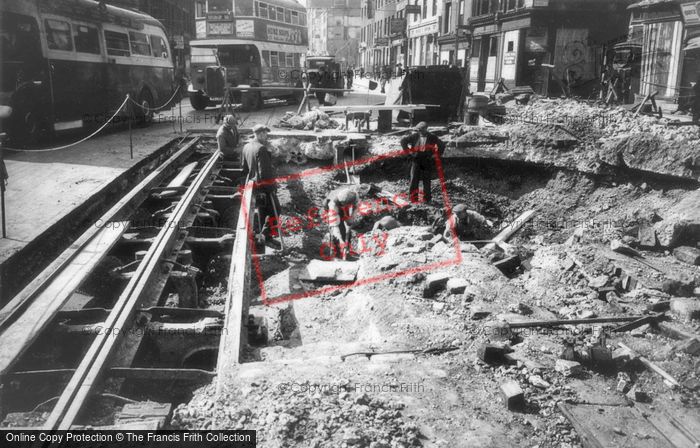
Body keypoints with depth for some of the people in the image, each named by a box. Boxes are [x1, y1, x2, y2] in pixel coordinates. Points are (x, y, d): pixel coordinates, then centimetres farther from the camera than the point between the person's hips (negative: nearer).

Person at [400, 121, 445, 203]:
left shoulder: (432, 137, -1)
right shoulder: (414, 136, -1)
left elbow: (442, 145, 7)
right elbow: (403, 140, 9)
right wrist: (407, 152, 4)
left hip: (427, 160, 0)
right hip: (416, 159, 0)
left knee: (426, 180, 4)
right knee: (414, 178, -4)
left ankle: (427, 198, 14)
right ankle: (413, 197, 3)